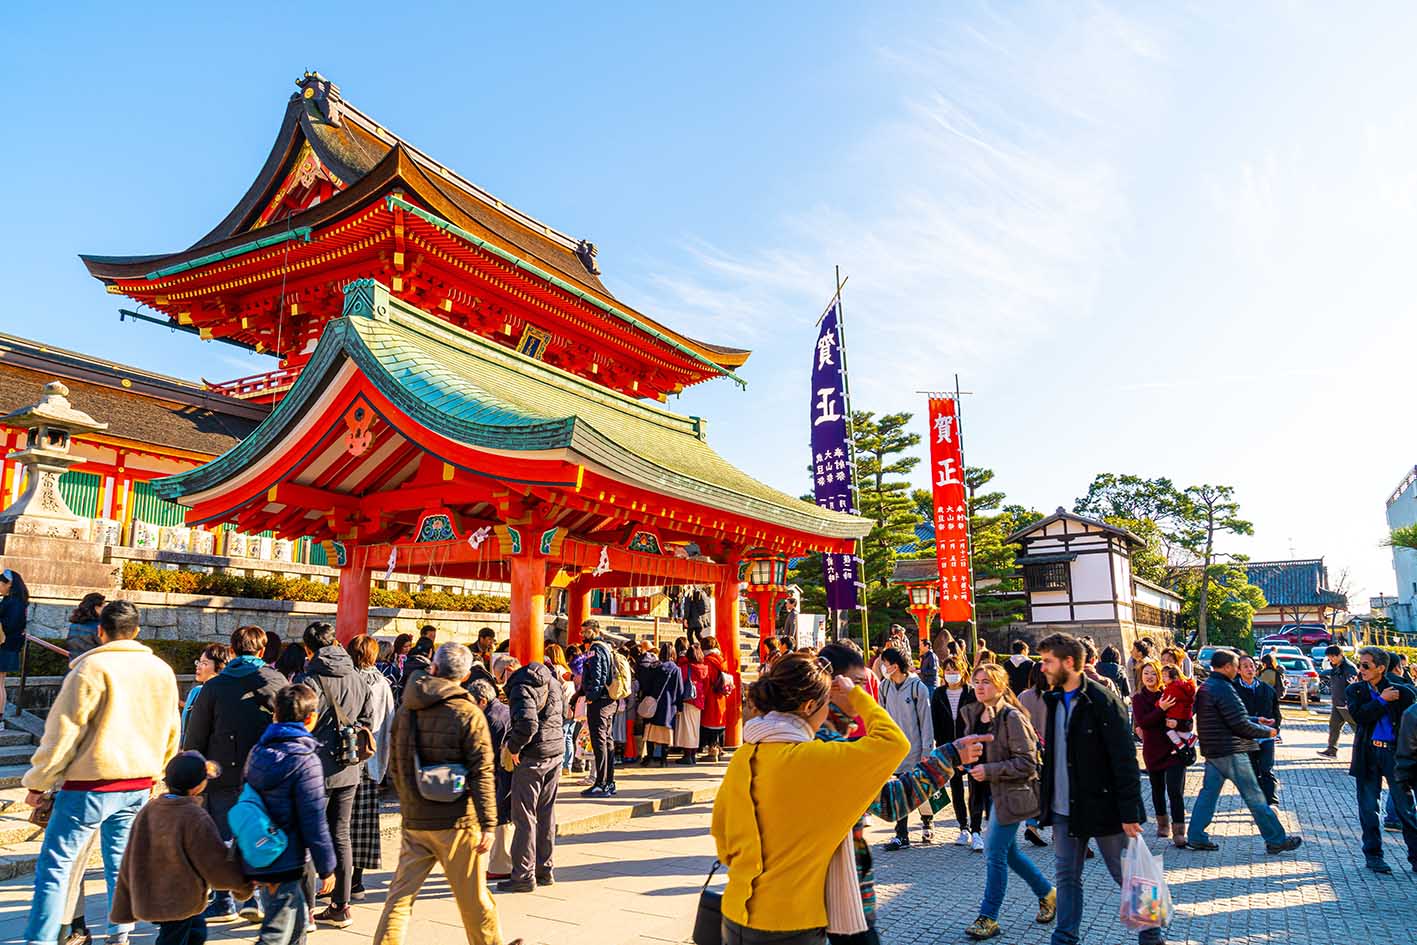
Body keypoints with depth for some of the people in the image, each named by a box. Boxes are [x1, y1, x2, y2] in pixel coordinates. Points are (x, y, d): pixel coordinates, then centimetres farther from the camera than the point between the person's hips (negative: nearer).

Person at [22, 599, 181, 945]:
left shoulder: (92, 668, -9)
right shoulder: (162, 670, 8)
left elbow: (63, 731, -10)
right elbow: (170, 733, 15)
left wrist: (38, 782, -1)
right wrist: (153, 775, 26)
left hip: (91, 783, -6)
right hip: (138, 785, 6)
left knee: (54, 864, 3)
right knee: (120, 862, 16)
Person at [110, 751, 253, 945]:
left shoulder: (148, 810, -2)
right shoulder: (196, 818, -23)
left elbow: (130, 864, 6)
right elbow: (218, 865, -15)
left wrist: (124, 909, 16)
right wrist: (244, 885, 2)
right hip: (178, 904, -8)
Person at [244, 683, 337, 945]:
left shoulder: (257, 753, 5)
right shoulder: (305, 761, -18)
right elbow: (314, 821, -17)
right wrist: (327, 868, -8)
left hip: (258, 861, 8)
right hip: (285, 864, -8)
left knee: (297, 923, 23)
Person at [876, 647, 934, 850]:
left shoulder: (917, 687, -10)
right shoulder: (885, 687, 3)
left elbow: (925, 720, -8)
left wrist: (927, 749, -9)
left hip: (914, 748, -4)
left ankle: (927, 823, 33)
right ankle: (901, 835, 11)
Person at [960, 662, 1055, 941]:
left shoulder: (1012, 718, -19)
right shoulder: (974, 714, 5)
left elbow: (1027, 762, -21)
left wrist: (989, 771, -24)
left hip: (1012, 793, -8)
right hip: (993, 792, 8)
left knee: (995, 853, -4)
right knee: (1008, 851, 17)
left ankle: (988, 917, 8)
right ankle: (1047, 893, 37)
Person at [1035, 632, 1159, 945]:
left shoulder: (1103, 700, -16)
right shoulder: (1055, 700, 6)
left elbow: (1125, 760, -17)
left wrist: (1130, 813, -18)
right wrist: (1047, 801, 12)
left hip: (1103, 807, -6)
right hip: (1063, 811, 7)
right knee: (1066, 879, 13)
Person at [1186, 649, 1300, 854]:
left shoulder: (1204, 687, 12)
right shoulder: (1223, 689, -19)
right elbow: (1240, 724, -19)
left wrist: (1257, 722, 19)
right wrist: (1267, 731, -4)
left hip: (1212, 751, 9)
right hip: (1230, 752, -9)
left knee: (1208, 792, 10)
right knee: (1254, 797, 3)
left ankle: (1195, 837, 10)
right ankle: (1276, 840, 13)